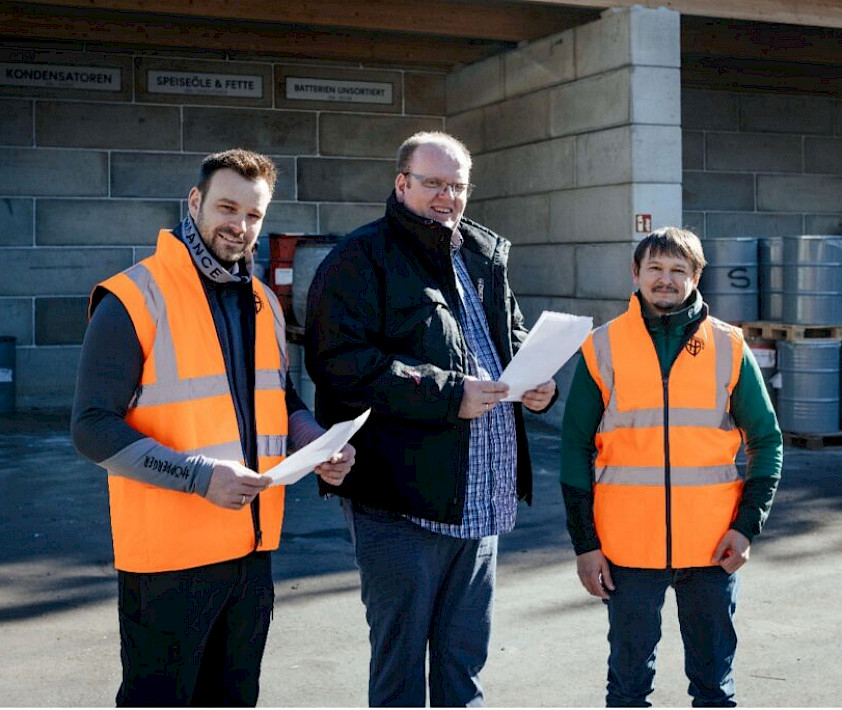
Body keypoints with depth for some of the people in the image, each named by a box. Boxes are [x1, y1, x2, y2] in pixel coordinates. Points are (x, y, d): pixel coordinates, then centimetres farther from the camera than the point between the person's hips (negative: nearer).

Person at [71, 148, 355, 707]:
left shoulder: (263, 301, 11)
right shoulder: (134, 299, -12)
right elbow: (93, 429, -15)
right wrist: (199, 476, -24)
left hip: (252, 547, 7)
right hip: (169, 555, -7)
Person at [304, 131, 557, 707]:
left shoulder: (486, 257, 15)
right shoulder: (361, 260, -6)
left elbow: (513, 337, 26)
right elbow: (342, 364, -18)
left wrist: (537, 381, 3)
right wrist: (448, 395, -22)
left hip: (480, 497, 7)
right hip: (403, 497, -7)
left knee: (465, 654, 18)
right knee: (400, 657, 3)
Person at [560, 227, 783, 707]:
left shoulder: (729, 347, 3)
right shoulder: (603, 348, 1)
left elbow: (767, 441, 7)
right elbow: (576, 448, 3)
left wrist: (748, 525, -4)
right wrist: (584, 542, -1)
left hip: (713, 544, 1)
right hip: (628, 546, -1)